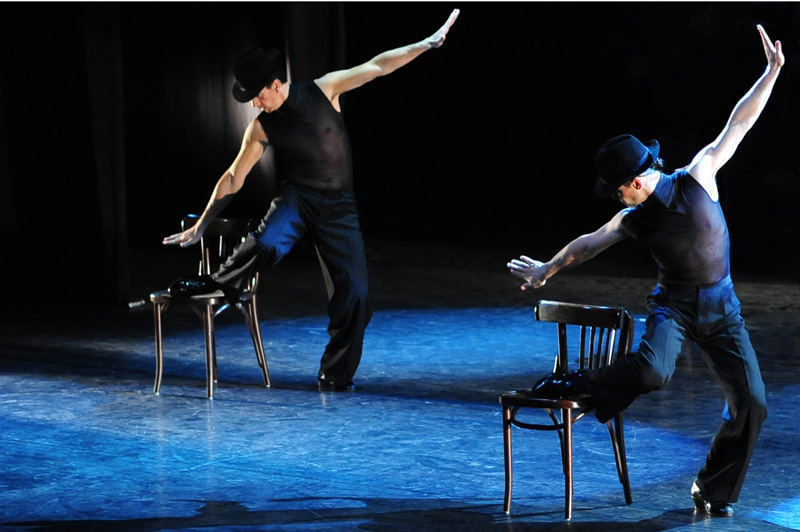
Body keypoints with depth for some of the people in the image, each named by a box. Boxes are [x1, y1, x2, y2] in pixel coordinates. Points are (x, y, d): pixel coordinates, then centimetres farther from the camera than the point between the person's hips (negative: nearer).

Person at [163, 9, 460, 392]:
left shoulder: (323, 91, -7)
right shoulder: (261, 128, -3)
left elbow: (378, 66, -7)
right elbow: (233, 179, 4)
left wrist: (428, 43, -11)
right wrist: (201, 225, 5)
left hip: (339, 208, 0)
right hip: (296, 199, 0)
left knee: (354, 296, -8)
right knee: (264, 246, -34)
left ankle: (335, 379, 6)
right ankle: (218, 284, -4)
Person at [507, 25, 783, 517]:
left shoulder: (697, 178, -11)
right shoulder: (635, 220, -4)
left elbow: (738, 125, -10)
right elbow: (589, 243, 12)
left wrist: (772, 71, -14)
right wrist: (548, 269, 25)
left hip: (721, 309, 1)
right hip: (674, 305, 0)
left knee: (751, 402, -7)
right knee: (652, 369, -31)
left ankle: (715, 491, 10)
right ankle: (578, 385, -5)